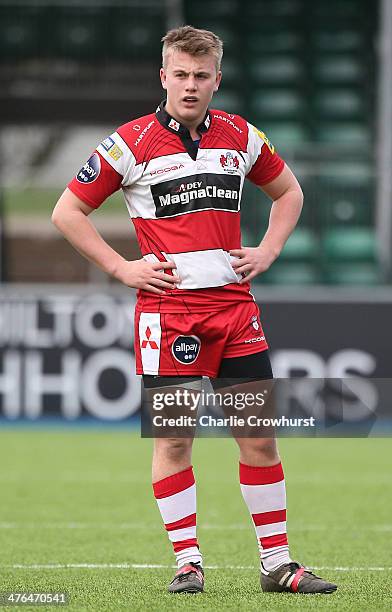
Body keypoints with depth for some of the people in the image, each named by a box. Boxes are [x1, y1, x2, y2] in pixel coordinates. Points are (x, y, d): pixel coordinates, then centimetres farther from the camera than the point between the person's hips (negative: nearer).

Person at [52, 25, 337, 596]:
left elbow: (288, 191, 25)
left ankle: (278, 563, 9)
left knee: (259, 434, 2)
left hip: (235, 304, 3)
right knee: (173, 437, -2)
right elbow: (67, 212, 2)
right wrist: (123, 268, -4)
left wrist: (265, 253, 10)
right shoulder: (130, 143, -4)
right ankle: (188, 562, 7)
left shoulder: (241, 137, 8)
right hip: (168, 308, -3)